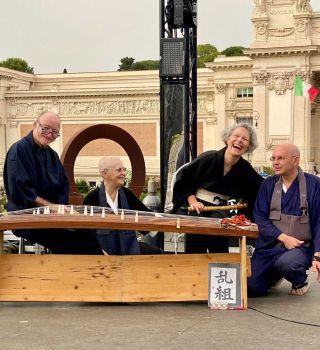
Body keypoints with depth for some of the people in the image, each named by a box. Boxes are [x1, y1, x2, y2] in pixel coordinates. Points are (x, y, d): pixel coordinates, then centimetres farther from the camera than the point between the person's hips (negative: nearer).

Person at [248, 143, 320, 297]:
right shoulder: (268, 184, 6)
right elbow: (260, 218, 0)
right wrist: (283, 237, -15)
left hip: (300, 246, -3)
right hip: (269, 246, 3)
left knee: (285, 262, -36)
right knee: (252, 289, -9)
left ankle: (301, 281, 0)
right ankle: (275, 275, 25)